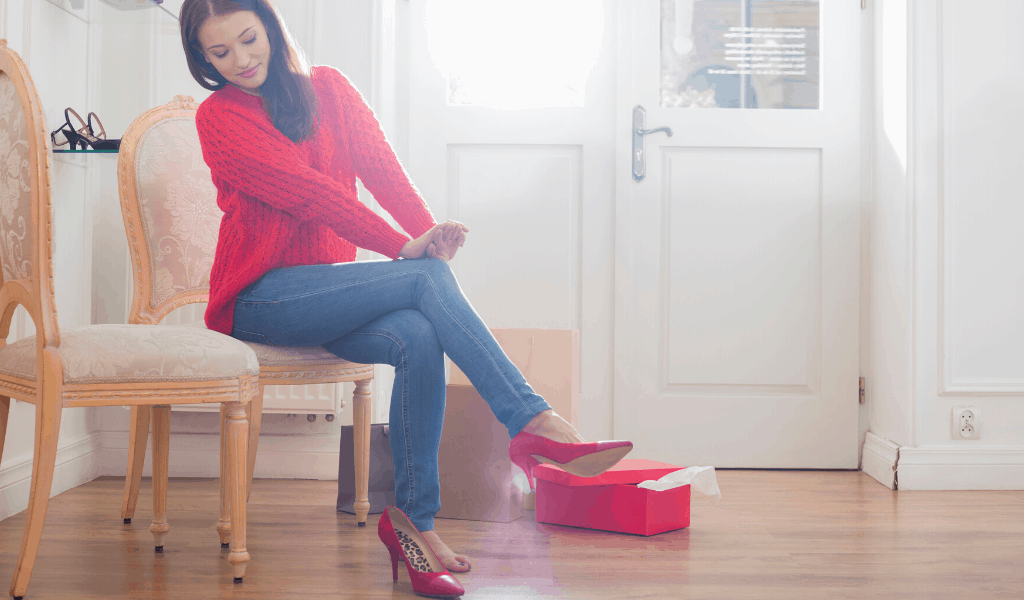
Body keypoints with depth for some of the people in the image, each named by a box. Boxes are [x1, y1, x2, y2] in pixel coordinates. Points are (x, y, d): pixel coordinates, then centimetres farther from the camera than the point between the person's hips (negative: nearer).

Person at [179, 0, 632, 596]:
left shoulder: (328, 87, 12)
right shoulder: (219, 118, -4)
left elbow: (379, 162, -4)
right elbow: (306, 191, -16)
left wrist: (428, 228, -23)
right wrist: (404, 247, -25)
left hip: (327, 288, 4)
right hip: (260, 300, -4)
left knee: (419, 338, -28)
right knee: (428, 278, -26)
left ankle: (412, 517, -21)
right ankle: (535, 421, -30)